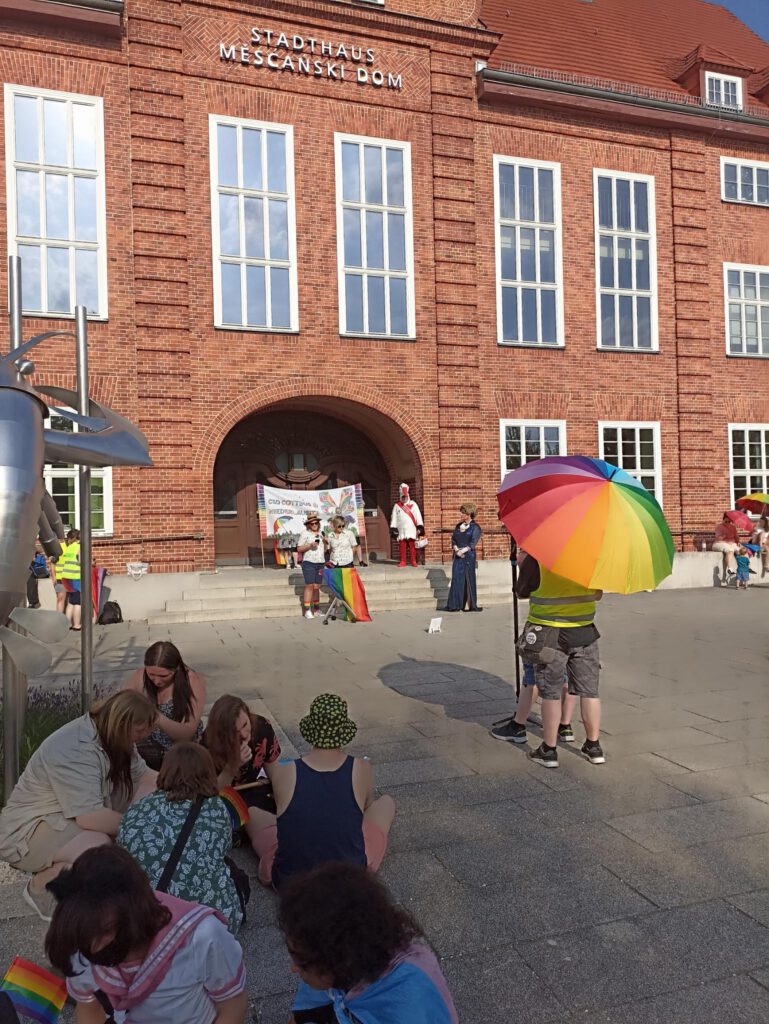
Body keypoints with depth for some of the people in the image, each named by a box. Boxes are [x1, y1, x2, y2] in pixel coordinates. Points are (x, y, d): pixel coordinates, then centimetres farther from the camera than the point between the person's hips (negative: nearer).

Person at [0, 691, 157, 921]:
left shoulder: (115, 739, -2)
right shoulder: (74, 750, -31)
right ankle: (40, 886, -5)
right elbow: (91, 817, -36)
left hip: (75, 820, 10)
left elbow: (143, 776, 3)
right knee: (98, 848, -36)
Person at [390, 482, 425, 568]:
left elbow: (418, 516, 1)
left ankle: (413, 561, 3)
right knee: (402, 546, 2)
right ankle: (403, 562, 8)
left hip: (411, 530, -1)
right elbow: (394, 518, 7)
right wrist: (393, 529, 2)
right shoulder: (396, 506, 9)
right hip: (401, 530, 1)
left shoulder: (413, 504, 5)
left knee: (412, 546, -2)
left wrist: (420, 527, -6)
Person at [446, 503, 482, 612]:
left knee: (468, 578, -3)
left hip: (468, 555, -5)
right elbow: (453, 539, 8)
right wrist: (456, 549, -10)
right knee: (457, 578, 1)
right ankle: (456, 604, 4)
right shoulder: (458, 526, 15)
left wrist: (463, 550, -19)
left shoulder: (475, 527, 0)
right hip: (457, 556, 5)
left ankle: (470, 604, 3)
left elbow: (473, 543, -9)